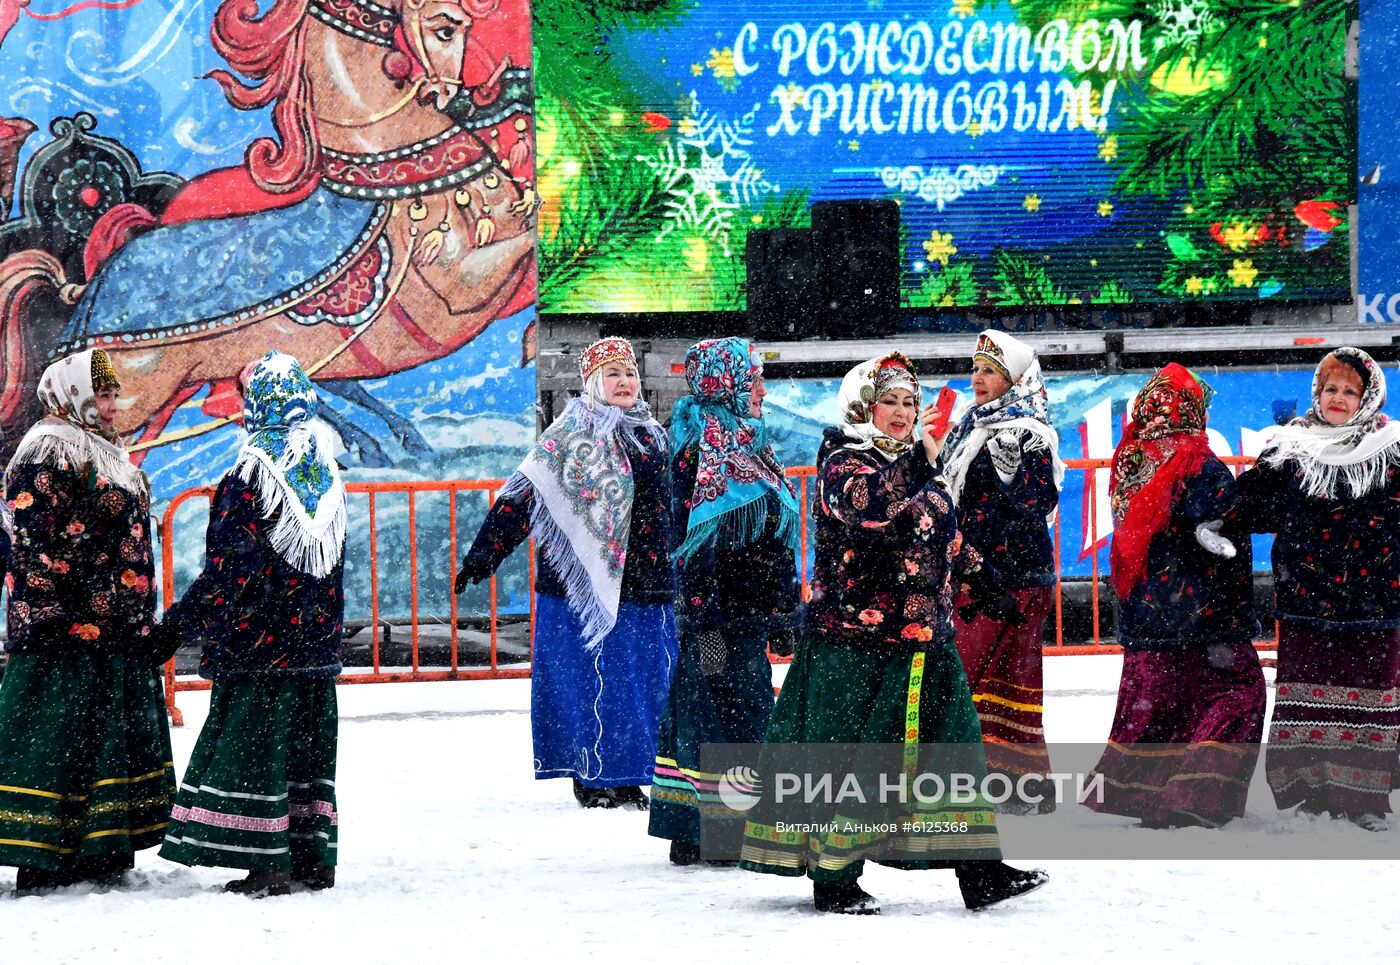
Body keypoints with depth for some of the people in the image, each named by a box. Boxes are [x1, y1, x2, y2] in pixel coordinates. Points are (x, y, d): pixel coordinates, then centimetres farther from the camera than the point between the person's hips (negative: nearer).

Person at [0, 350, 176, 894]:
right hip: (69, 630, -10)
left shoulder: (110, 457, 22)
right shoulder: (49, 453, -8)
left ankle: (105, 851, 17)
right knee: (56, 740, -9)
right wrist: (50, 619, -22)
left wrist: (147, 624, 23)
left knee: (116, 738, 11)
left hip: (121, 633, 10)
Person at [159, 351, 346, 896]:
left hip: (260, 640, -7)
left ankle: (269, 862, -3)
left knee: (253, 744, -1)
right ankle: (314, 858, 14)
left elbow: (230, 564, -15)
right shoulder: (327, 470, 7)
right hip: (316, 642, 7)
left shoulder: (253, 472, -13)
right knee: (307, 744, 12)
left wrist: (181, 622, -10)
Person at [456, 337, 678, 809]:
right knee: (590, 678, -5)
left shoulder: (652, 435, 16)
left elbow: (673, 507, 28)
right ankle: (593, 777, 2)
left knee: (646, 678, 6)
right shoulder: (572, 435, -4)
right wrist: (482, 555, -16)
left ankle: (627, 779, 13)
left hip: (645, 583, 7)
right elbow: (522, 495, -10)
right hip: (586, 581, -7)